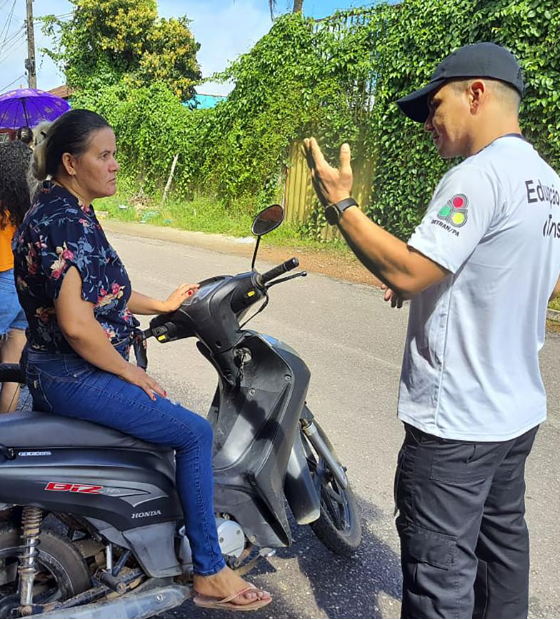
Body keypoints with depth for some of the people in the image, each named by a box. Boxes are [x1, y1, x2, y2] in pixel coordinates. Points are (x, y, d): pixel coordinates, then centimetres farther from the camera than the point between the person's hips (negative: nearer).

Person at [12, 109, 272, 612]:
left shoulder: (70, 213, 11)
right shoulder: (61, 221, -21)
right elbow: (75, 324, -28)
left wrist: (161, 305, 17)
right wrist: (130, 372, -16)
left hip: (59, 373, 11)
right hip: (72, 377, -11)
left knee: (158, 419, 26)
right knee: (195, 433, -9)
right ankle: (210, 576, 4)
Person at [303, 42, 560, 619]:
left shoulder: (479, 175, -19)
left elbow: (404, 272, -26)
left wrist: (340, 205, -15)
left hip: (455, 421, -10)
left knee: (439, 567, 3)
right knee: (502, 538, 24)